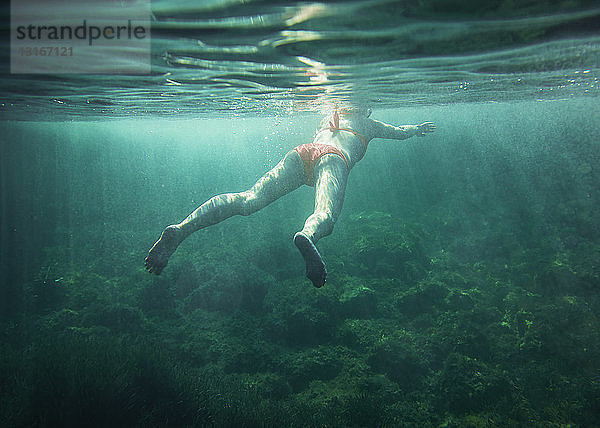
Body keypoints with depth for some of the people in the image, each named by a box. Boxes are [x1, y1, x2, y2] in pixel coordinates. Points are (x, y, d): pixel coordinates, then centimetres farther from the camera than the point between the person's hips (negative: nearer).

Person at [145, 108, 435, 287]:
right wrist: (417, 128, 76)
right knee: (326, 214, -31)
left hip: (302, 152, 4)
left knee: (248, 199, -14)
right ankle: (307, 235, -69)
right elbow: (400, 133, 53)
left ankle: (181, 229, -34)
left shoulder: (328, 119, 45)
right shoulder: (368, 123, 36)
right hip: (333, 159, -4)